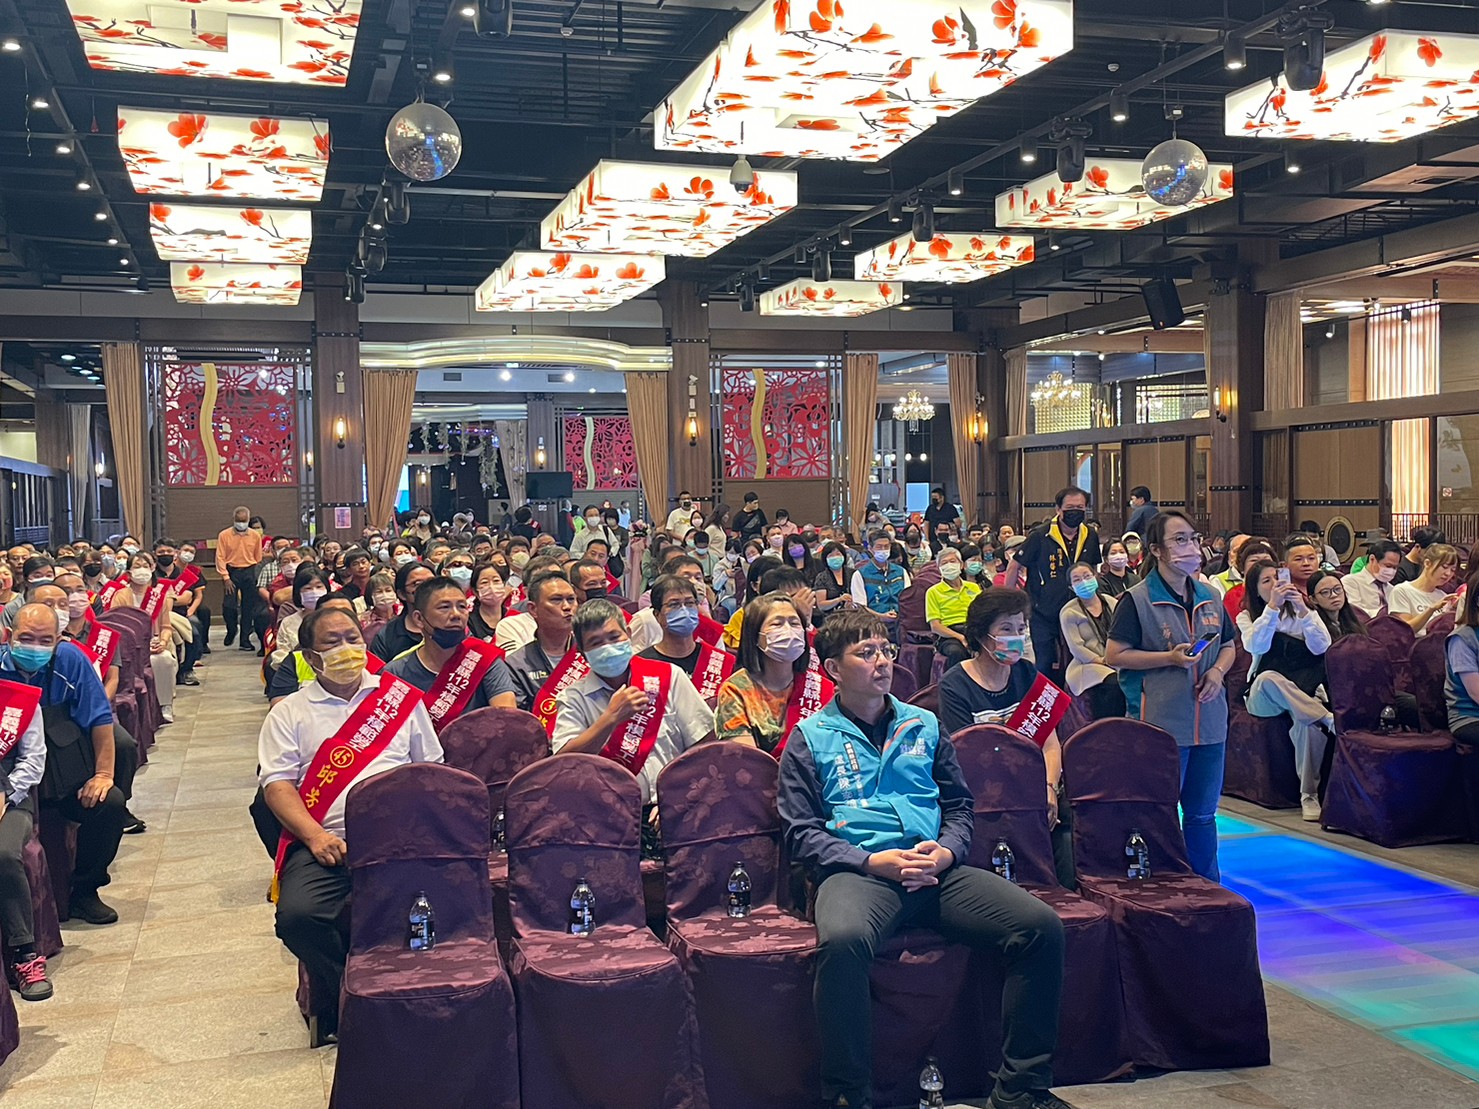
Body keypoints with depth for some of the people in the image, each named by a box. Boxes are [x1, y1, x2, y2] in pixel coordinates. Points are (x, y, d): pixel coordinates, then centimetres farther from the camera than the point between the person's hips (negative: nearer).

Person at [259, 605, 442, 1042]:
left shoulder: (401, 697, 19)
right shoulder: (289, 713, 17)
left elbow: (431, 770, 18)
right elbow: (277, 784, 5)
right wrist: (315, 836, -12)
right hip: (325, 844, 0)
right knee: (298, 915, -29)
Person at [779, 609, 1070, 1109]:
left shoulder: (924, 725, 22)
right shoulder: (811, 738, 10)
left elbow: (959, 805, 23)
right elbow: (801, 833, 3)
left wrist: (946, 851, 0)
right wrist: (872, 861, -11)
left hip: (938, 871, 4)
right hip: (857, 871, -4)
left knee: (1041, 926, -19)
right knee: (842, 939, -39)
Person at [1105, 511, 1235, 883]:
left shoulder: (1210, 597, 10)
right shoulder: (1137, 600, -8)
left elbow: (1229, 645, 20)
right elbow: (1114, 656, -10)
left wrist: (1218, 670, -2)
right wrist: (1170, 658, -17)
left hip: (1209, 721, 6)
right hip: (1161, 722, -5)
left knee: (1203, 813, 15)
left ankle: (1208, 887, 28)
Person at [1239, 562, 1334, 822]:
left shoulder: (1301, 610, 10)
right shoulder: (1247, 616, 7)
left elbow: (1321, 647, -8)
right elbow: (1256, 646, -16)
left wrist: (1303, 609, -18)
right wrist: (1273, 606, -23)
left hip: (1303, 693, 0)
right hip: (1263, 697, 0)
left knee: (1308, 722, -35)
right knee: (1268, 678, -38)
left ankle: (1309, 794, -29)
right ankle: (1330, 719, -36)